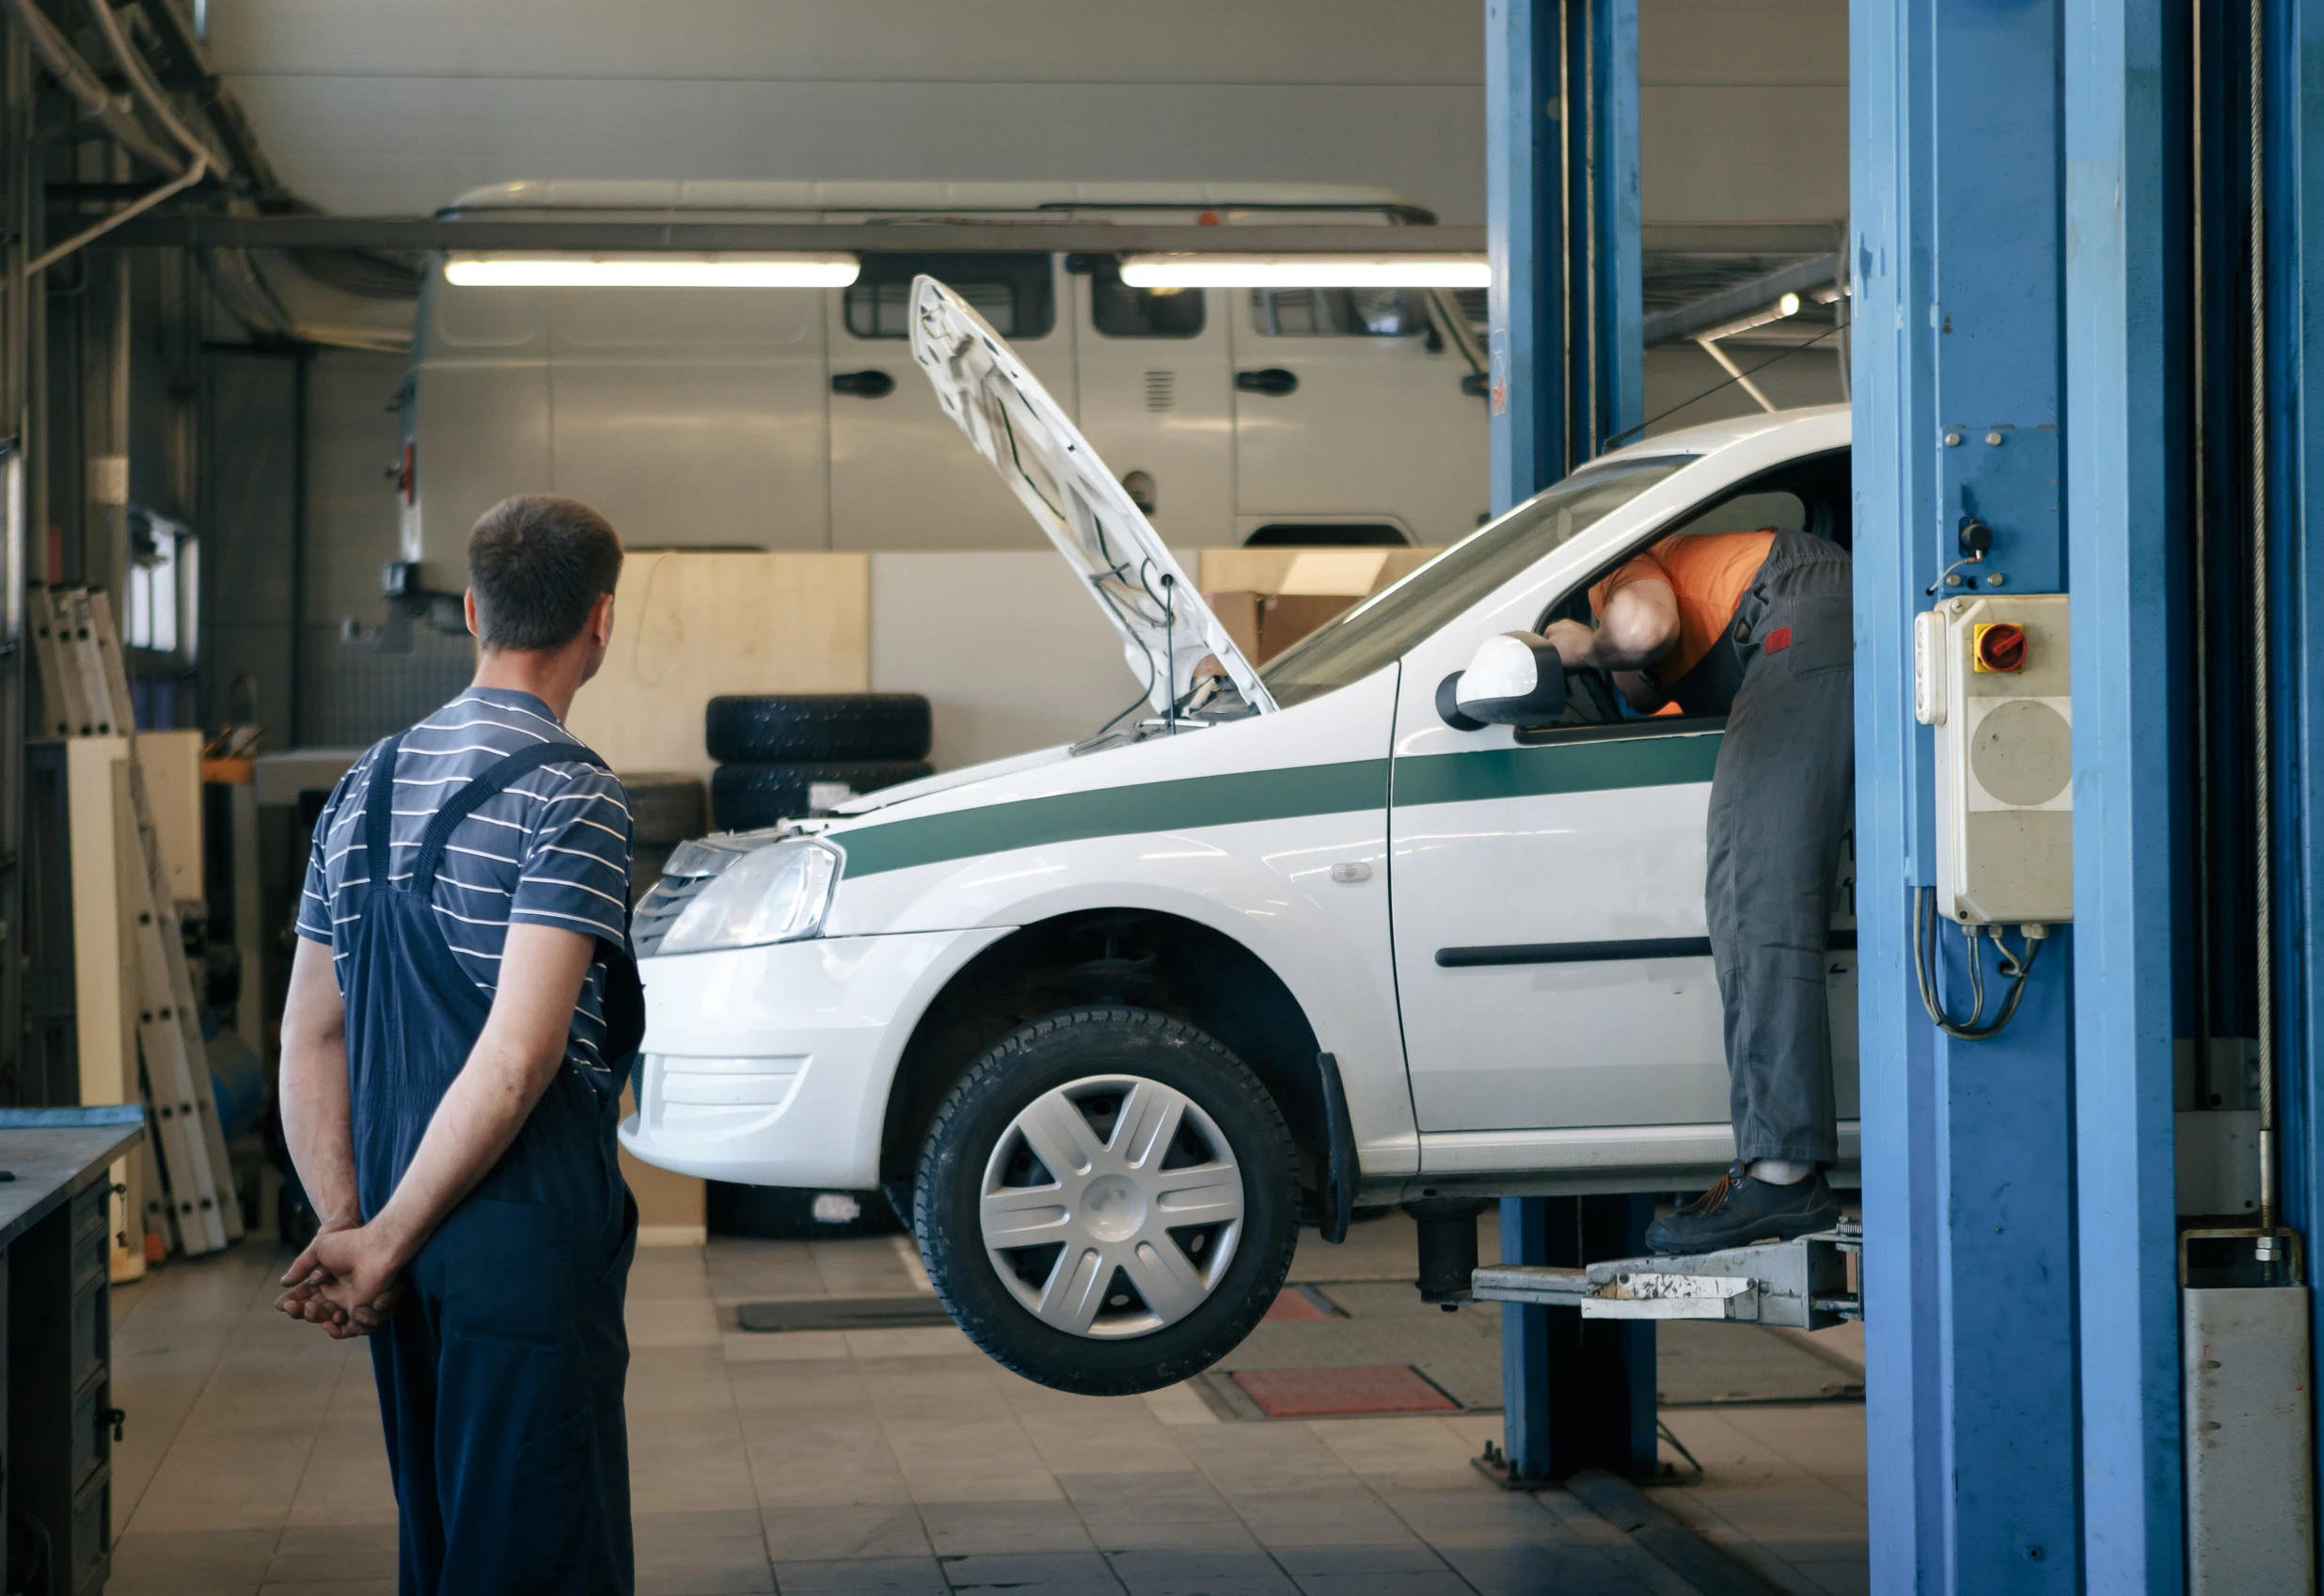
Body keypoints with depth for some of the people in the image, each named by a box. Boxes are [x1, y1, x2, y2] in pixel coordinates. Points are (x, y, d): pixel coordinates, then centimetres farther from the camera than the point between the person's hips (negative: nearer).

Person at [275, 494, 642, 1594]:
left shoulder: (369, 785, 11)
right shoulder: (569, 795, -13)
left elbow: (309, 1038, 9)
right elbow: (517, 1060, -20)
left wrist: (348, 1227, 4)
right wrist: (383, 1243, -14)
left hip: (412, 1255, 8)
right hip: (526, 1248, -7)